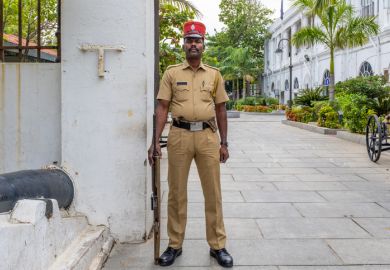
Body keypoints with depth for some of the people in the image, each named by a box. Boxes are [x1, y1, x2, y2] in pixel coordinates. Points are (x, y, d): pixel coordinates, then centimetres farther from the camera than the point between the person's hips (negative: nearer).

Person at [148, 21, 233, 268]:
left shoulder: (214, 74, 10)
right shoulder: (172, 73, 6)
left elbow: (221, 110, 11)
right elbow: (162, 108, 3)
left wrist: (224, 143, 7)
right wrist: (156, 141, -5)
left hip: (208, 136, 1)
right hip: (179, 135, -1)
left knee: (213, 192, 6)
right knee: (177, 192, 7)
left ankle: (218, 245, 18)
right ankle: (175, 245, 20)